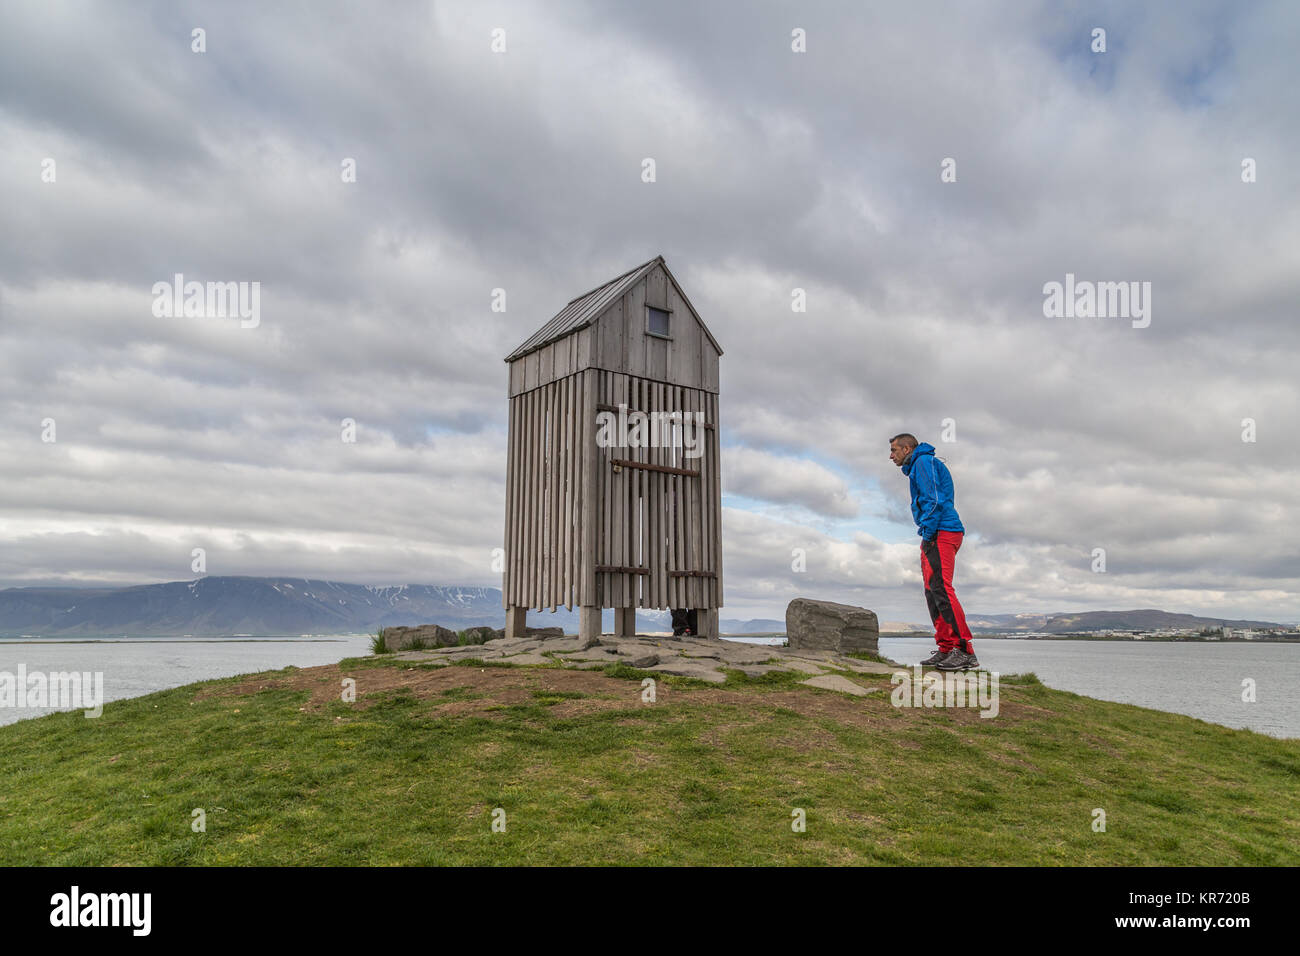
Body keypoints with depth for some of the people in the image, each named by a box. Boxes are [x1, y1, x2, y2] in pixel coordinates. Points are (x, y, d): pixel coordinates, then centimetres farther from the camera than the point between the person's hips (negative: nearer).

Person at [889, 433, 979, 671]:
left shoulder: (924, 461, -3)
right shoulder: (916, 469, 27)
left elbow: (934, 500, -15)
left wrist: (927, 535, -16)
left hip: (940, 534, -11)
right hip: (935, 538, 11)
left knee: (941, 588, -17)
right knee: (933, 592, 6)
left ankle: (965, 651, -21)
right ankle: (946, 650, 5)